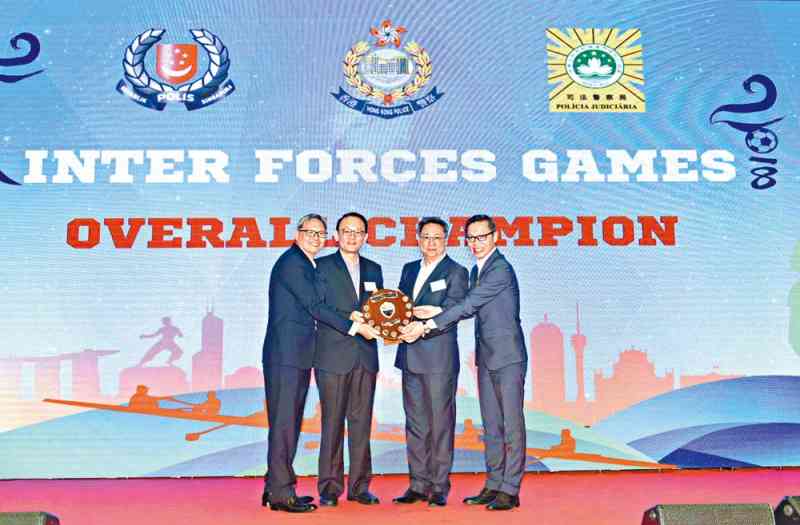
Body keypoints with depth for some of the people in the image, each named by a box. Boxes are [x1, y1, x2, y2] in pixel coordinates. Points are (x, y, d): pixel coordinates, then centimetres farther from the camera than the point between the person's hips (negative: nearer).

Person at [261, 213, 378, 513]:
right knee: (284, 422, -5)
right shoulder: (292, 263, -10)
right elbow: (316, 307, -14)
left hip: (298, 356, 10)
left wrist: (360, 319, 10)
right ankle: (281, 492, 1)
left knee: (290, 423, 12)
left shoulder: (306, 265, 19)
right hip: (286, 355, -9)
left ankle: (275, 488, 19)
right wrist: (355, 327, -11)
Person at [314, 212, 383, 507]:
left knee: (361, 423, 7)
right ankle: (329, 488, 7)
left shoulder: (373, 269, 17)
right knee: (332, 423, -1)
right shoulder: (322, 267, 3)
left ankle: (359, 486, 15)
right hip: (333, 355, -4)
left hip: (365, 355, 4)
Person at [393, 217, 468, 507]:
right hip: (410, 356, 6)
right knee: (415, 423, 10)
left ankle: (439, 486, 9)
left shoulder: (456, 272, -2)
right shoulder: (409, 269, 18)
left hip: (439, 358, -6)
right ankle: (419, 484, 19)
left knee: (440, 422, -1)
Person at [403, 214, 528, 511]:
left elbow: (468, 305, -19)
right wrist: (437, 312, -3)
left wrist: (427, 325, -18)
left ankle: (510, 489, 3)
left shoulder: (500, 269, -15)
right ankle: (493, 484, 19)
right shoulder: (476, 270, 15)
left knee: (512, 424, -2)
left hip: (508, 357, -9)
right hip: (487, 357, 9)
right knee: (491, 426, 12)